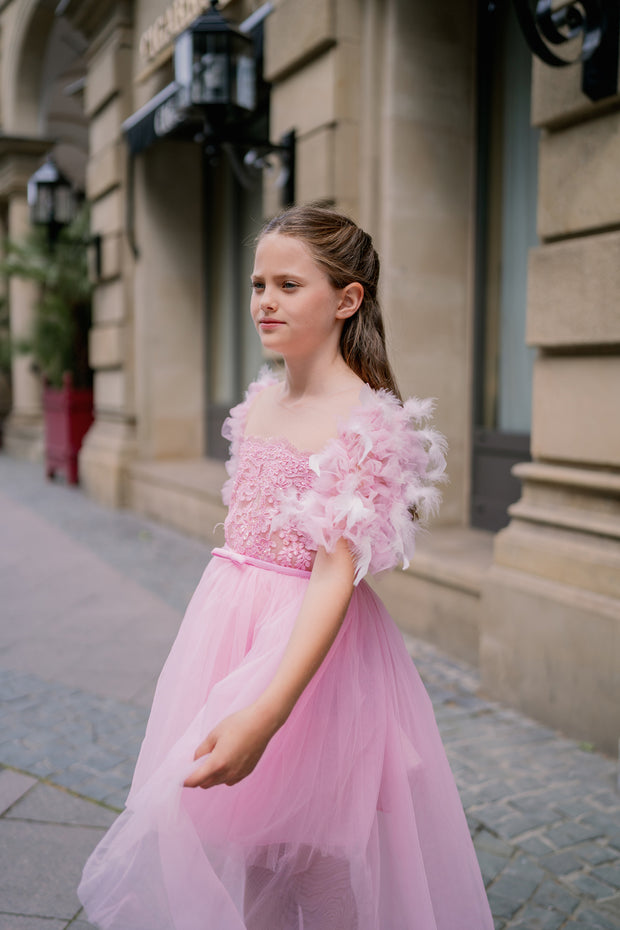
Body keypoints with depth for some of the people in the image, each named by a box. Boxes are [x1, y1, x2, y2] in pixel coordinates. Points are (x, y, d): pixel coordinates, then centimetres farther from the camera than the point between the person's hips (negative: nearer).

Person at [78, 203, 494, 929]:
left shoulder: (367, 422, -17)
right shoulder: (259, 403, 6)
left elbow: (336, 574, -25)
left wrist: (265, 715, -33)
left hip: (313, 643, -7)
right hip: (227, 624, 7)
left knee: (313, 859, 8)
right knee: (232, 837, 18)